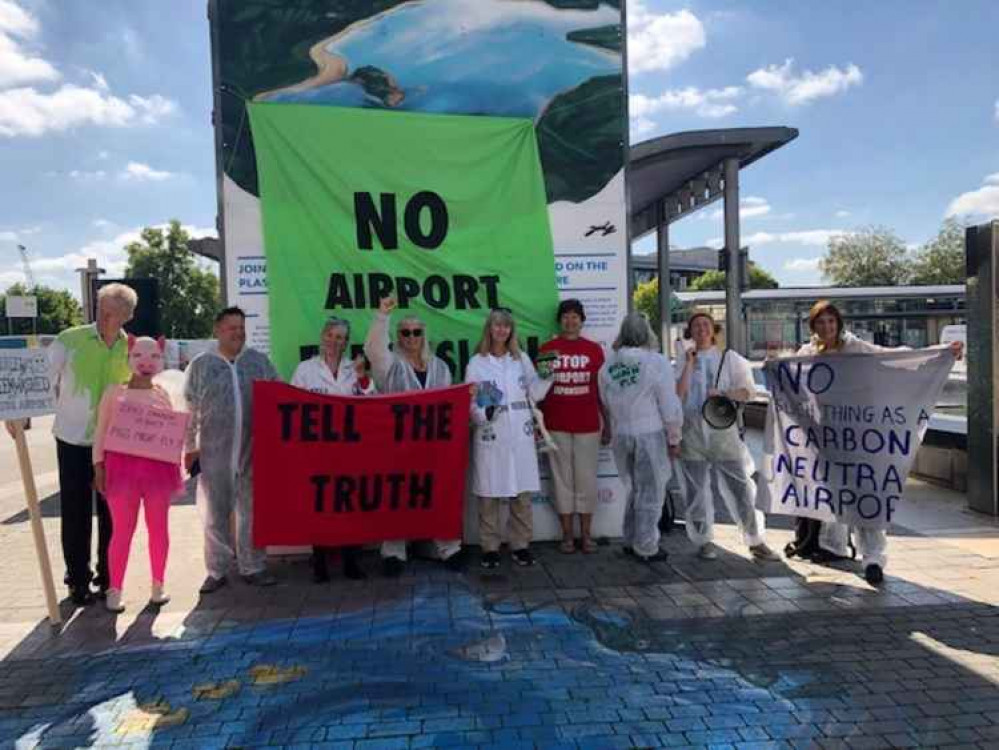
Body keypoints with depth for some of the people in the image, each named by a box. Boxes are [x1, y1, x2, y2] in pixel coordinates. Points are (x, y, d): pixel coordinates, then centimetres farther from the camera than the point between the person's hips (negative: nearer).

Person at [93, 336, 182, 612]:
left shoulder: (162, 395, 9)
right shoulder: (114, 392, 2)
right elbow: (101, 431, 2)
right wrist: (98, 466, -4)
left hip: (158, 467, 3)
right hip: (122, 466, -2)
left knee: (159, 528, 9)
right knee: (122, 530, 2)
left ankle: (158, 585, 21)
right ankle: (115, 589, 12)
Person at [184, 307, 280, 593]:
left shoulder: (259, 361, 6)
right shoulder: (200, 364, 2)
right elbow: (189, 409, 4)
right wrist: (189, 447, 3)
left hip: (253, 450, 1)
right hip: (214, 451, -1)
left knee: (252, 510, 9)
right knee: (215, 513, 7)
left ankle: (253, 567, 20)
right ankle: (216, 571, 19)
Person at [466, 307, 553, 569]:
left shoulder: (522, 358, 12)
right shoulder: (477, 362, 3)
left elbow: (535, 393, 9)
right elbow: (469, 401, -1)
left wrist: (548, 376, -6)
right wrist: (483, 413, -19)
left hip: (520, 435, 2)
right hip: (490, 436, -2)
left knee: (522, 493, 5)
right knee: (488, 493, 2)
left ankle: (520, 544, 16)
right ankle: (490, 547, 13)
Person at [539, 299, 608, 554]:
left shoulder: (594, 349, 5)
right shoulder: (547, 349, 3)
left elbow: (602, 388, 8)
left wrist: (607, 423, 6)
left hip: (588, 425, 1)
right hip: (556, 425, 0)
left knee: (586, 478, 5)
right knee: (562, 478, 6)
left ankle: (586, 535, 17)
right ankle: (567, 534, 16)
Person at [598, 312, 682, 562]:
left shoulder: (608, 365, 2)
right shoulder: (657, 362, -12)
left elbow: (607, 403, 9)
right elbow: (670, 405, -9)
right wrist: (674, 439, -1)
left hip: (620, 434, 5)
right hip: (650, 434, -5)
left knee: (633, 489, 20)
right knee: (650, 493, 7)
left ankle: (631, 541, 27)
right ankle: (646, 548, 14)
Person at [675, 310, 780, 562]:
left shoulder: (729, 358, 8)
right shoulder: (683, 361, 8)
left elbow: (747, 390, 3)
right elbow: (677, 395, -5)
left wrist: (723, 393, -14)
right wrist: (689, 364, -6)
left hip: (723, 429, 0)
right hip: (692, 430, 1)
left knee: (741, 486, -2)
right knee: (697, 489, 5)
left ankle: (755, 541, 10)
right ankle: (705, 541, 19)